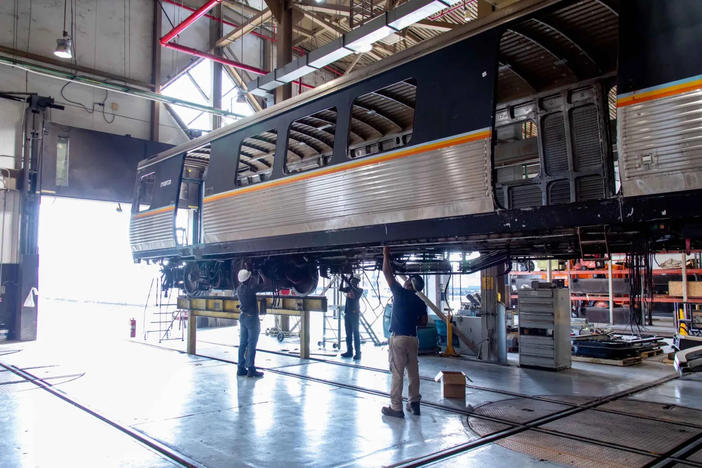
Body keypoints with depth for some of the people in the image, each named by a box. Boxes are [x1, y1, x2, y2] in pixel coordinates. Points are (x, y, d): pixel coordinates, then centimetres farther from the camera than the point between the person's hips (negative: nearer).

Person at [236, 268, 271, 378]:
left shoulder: (239, 289, 4)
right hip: (252, 318, -8)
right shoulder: (250, 289, -19)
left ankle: (241, 368, 14)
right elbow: (266, 284, -15)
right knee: (251, 345, -3)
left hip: (243, 317, 8)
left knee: (243, 344, 10)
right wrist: (261, 273, -3)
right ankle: (251, 369, -1)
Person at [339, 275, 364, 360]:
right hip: (347, 313, 6)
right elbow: (340, 289, 1)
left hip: (355, 313, -6)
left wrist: (348, 282, -26)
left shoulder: (360, 290, -1)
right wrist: (342, 280, -12)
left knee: (356, 333, -7)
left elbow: (355, 291, -21)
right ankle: (349, 351, 13)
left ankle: (358, 353, -6)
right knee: (348, 333, 8)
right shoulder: (348, 288, 14)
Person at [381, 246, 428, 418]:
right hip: (413, 338, 6)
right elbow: (423, 322, 12)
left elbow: (387, 274, -2)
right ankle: (414, 403, 20)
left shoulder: (400, 293, -8)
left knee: (397, 373, -4)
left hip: (398, 338, -6)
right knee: (413, 372, 13)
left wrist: (386, 255, 6)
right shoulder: (420, 302, 7)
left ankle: (396, 408, -1)